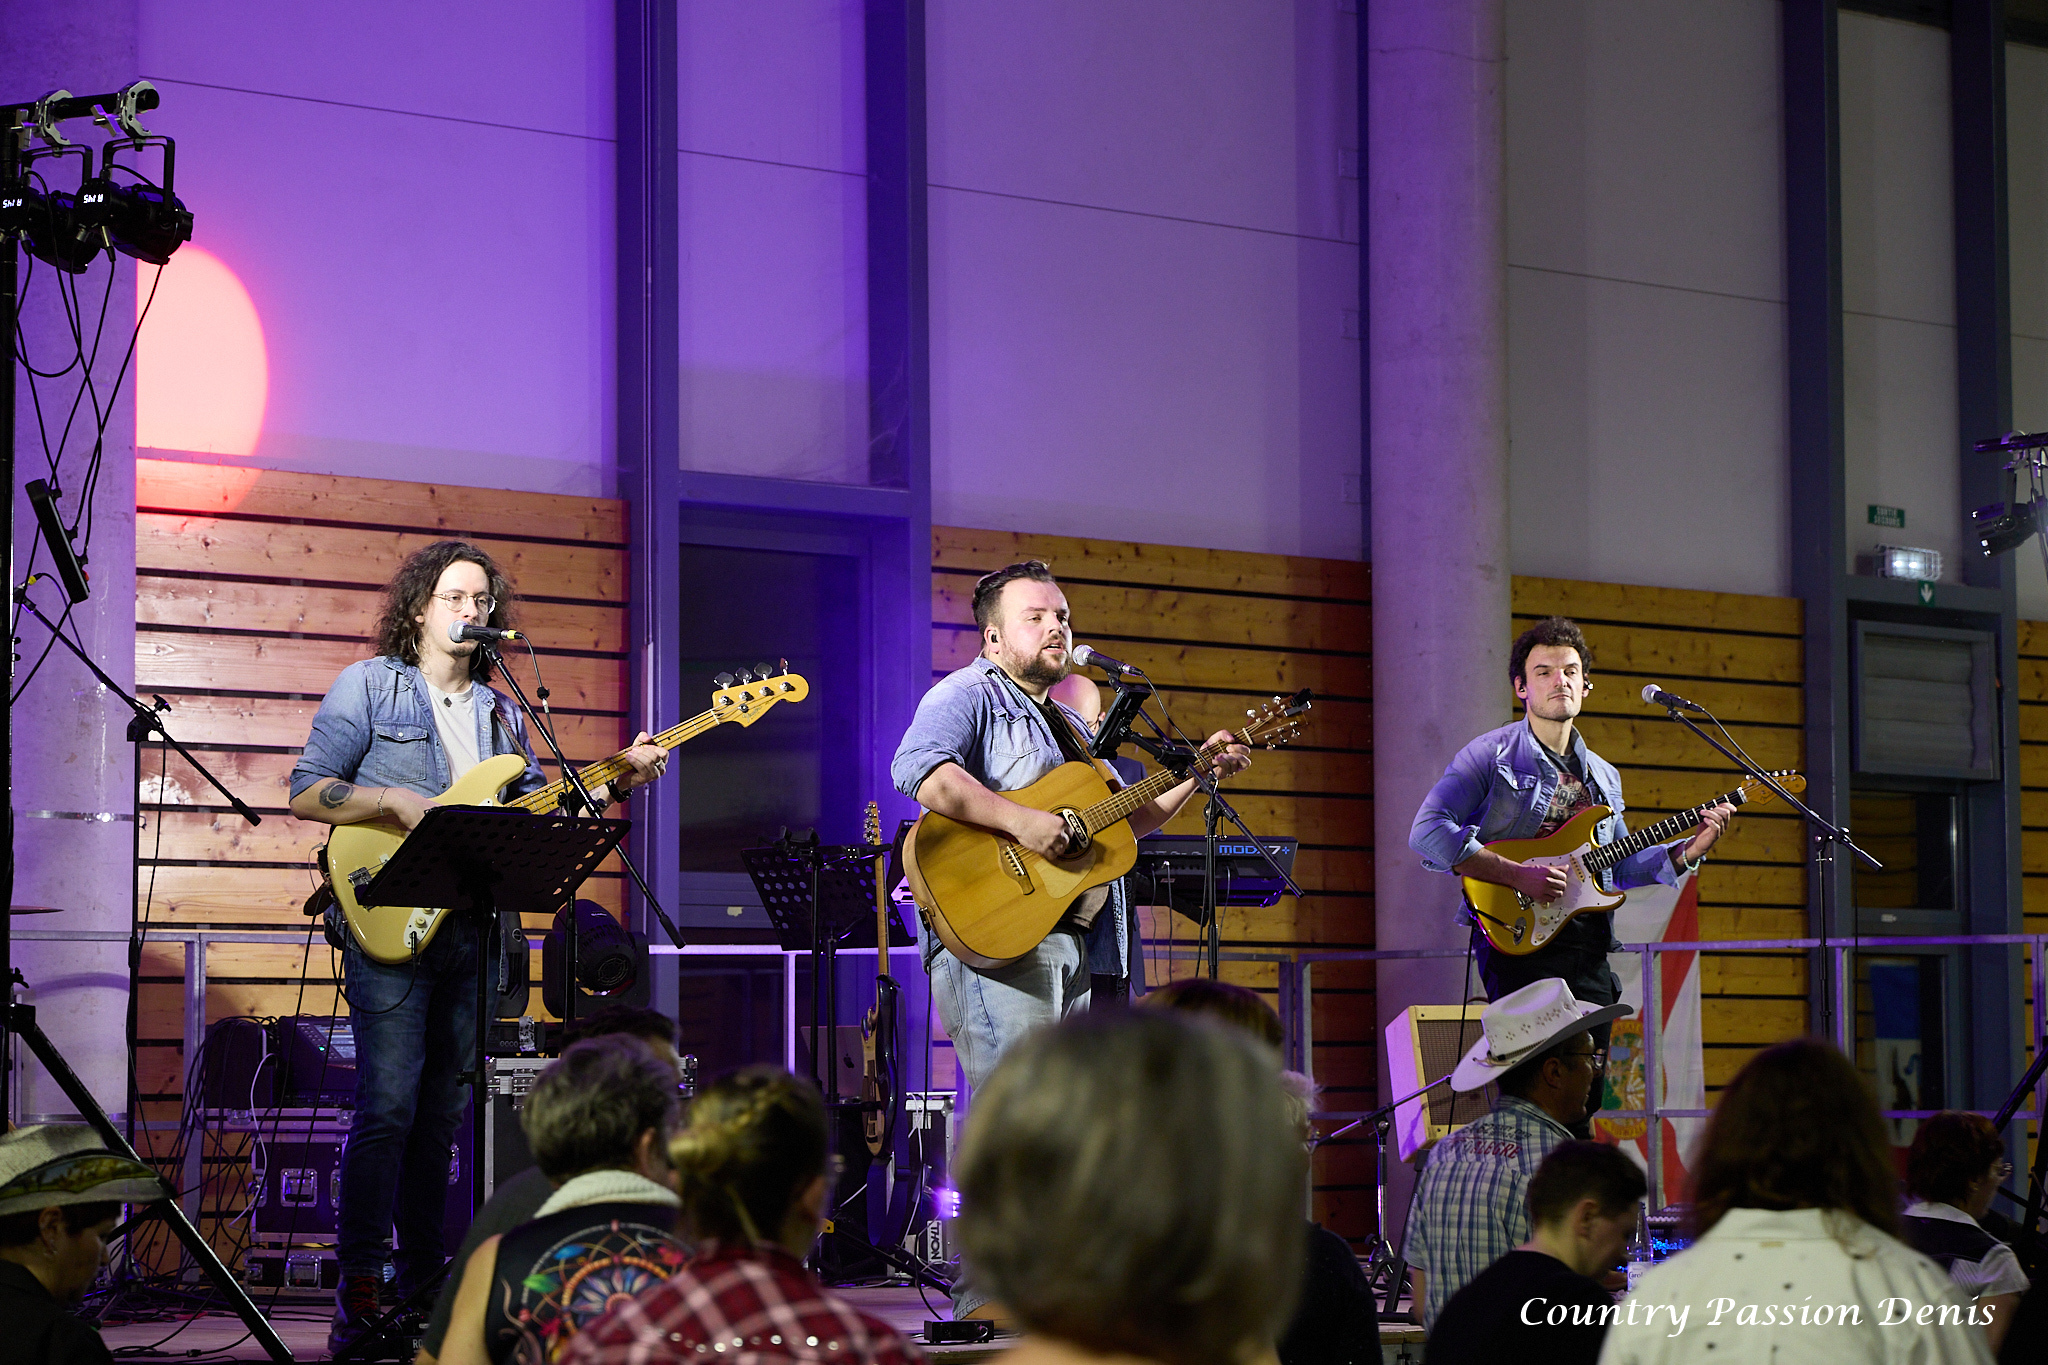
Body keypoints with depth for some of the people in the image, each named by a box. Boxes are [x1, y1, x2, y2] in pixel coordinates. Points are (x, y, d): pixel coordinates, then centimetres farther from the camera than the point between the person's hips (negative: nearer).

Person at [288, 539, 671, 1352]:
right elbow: (306, 792, -3)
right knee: (388, 1105, -13)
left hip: (474, 926, 6)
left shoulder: (501, 710, 19)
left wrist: (619, 779, 5)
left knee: (444, 1112, 8)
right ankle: (359, 1295, -11)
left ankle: (423, 1286, 14)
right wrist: (397, 803, -15)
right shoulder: (369, 685, 3)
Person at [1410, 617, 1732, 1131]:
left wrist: (1685, 852, 8)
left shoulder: (1603, 776, 21)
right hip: (1518, 940, -6)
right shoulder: (1491, 756, -1)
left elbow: (1622, 866, 26)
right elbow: (1427, 832, -12)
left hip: (1589, 951, 7)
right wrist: (1517, 874, -18)